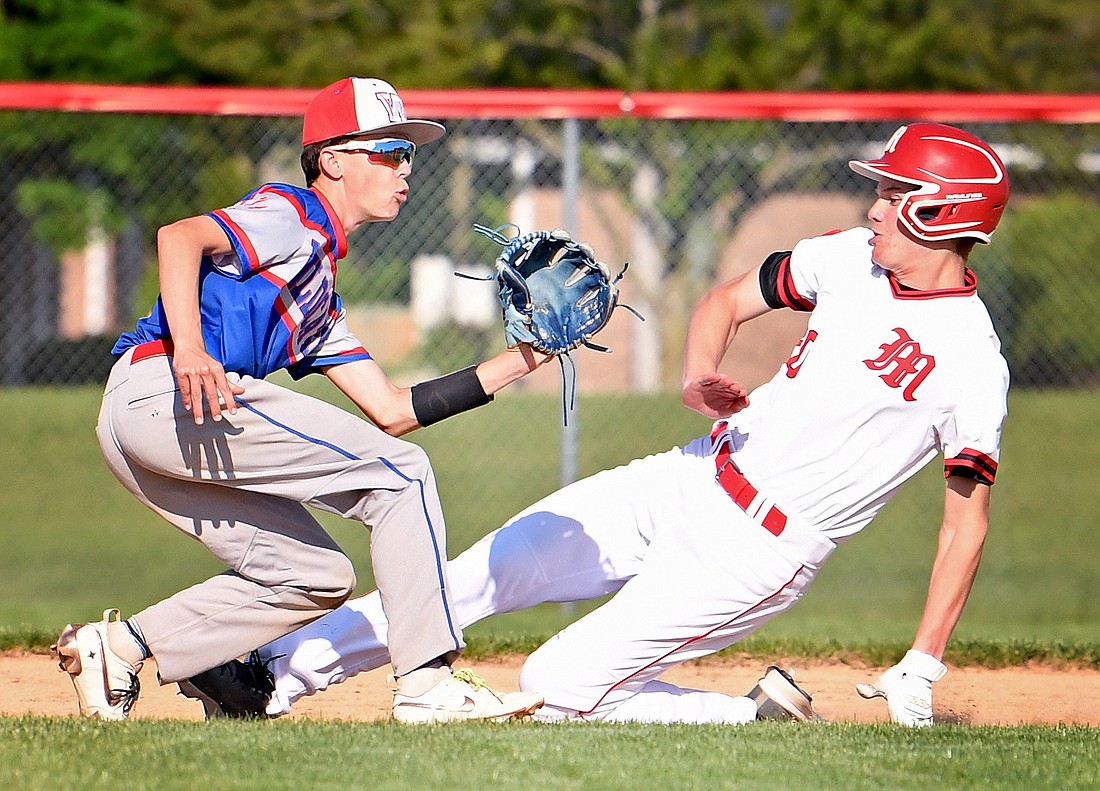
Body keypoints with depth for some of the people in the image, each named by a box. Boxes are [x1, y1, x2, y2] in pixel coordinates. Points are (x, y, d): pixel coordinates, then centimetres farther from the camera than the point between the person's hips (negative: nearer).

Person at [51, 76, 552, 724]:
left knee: (317, 578, 13)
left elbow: (392, 410, 25)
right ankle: (428, 684, -12)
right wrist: (188, 348, -31)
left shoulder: (322, 298, 31)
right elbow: (181, 236, -16)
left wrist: (520, 361, 21)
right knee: (400, 472, -7)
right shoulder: (294, 217, 3)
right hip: (159, 390, -10)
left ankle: (118, 646, 8)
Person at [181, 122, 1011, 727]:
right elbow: (729, 299, 14)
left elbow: (968, 519, -13)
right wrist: (700, 372, -9)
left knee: (557, 686, -11)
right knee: (489, 569, 5)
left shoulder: (970, 360, -17)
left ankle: (758, 717, 1)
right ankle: (281, 673, 15)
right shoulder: (850, 258, 2)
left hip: (755, 554, -7)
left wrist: (921, 669, -19)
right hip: (686, 482, 7)